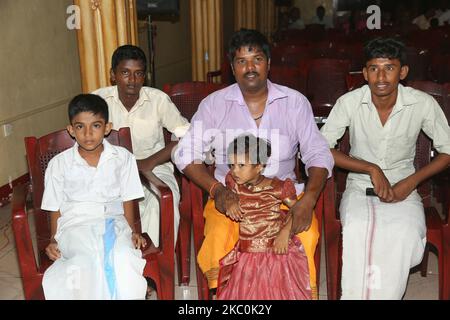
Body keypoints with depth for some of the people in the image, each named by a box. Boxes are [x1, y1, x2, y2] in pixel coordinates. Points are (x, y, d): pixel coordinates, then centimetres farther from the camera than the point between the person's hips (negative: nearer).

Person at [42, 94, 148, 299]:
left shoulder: (123, 158, 7)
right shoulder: (59, 164, 5)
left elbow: (127, 200, 10)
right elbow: (55, 207, 11)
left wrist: (132, 231, -3)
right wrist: (54, 239, -3)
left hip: (113, 220, 1)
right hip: (76, 225, 0)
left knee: (123, 257, -32)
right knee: (91, 260, -34)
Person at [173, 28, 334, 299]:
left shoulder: (295, 102, 4)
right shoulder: (214, 104, 2)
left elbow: (318, 154, 1)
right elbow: (186, 153, -1)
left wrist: (308, 200, -18)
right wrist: (216, 189, -18)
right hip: (231, 193, 0)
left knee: (307, 234, -28)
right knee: (219, 235, -30)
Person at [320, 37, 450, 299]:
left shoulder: (423, 104, -8)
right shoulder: (349, 102, -9)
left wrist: (412, 181, -11)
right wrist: (371, 169, -17)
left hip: (403, 188, 1)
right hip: (359, 187, 0)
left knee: (405, 233, -31)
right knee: (357, 229, -32)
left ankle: (385, 294, -13)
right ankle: (356, 294, -16)